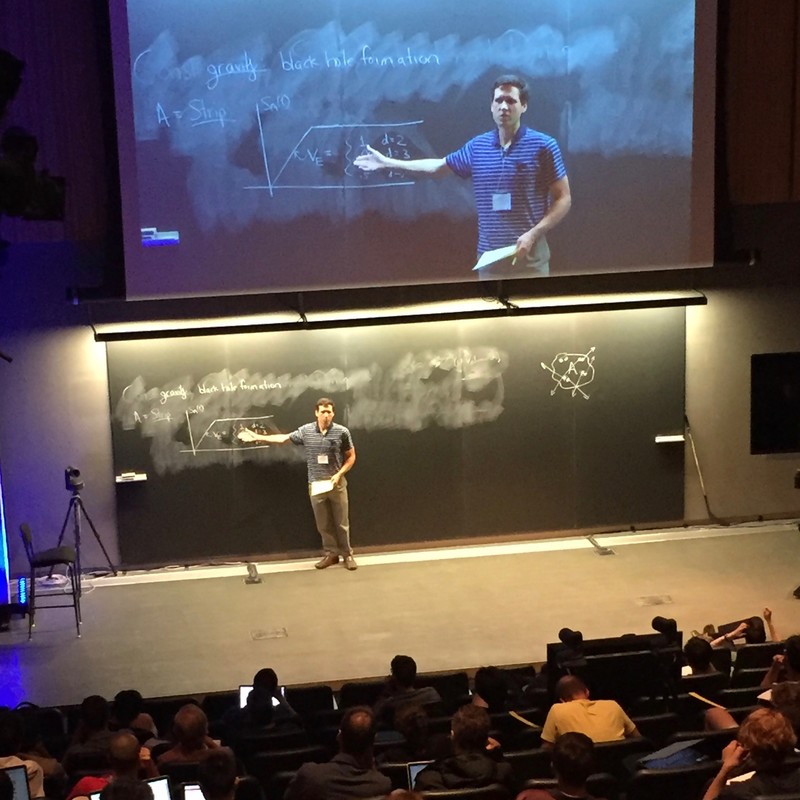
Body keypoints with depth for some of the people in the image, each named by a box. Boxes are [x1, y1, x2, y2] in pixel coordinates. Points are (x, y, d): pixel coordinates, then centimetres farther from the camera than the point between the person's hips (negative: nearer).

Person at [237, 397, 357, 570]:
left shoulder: (342, 432, -9)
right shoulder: (306, 431, -2)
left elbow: (351, 457, 0)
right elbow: (283, 438, 7)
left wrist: (339, 474, -14)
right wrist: (256, 437, 6)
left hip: (337, 483, -2)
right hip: (315, 485, 2)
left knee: (342, 522, 5)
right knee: (323, 523, 9)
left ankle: (347, 554, 16)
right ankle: (331, 553, 21)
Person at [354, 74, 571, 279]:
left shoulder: (543, 146, -5)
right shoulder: (478, 146, 10)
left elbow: (563, 199, -4)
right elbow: (440, 165, 25)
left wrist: (533, 234, -17)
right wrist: (387, 162, 28)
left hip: (530, 257, -5)